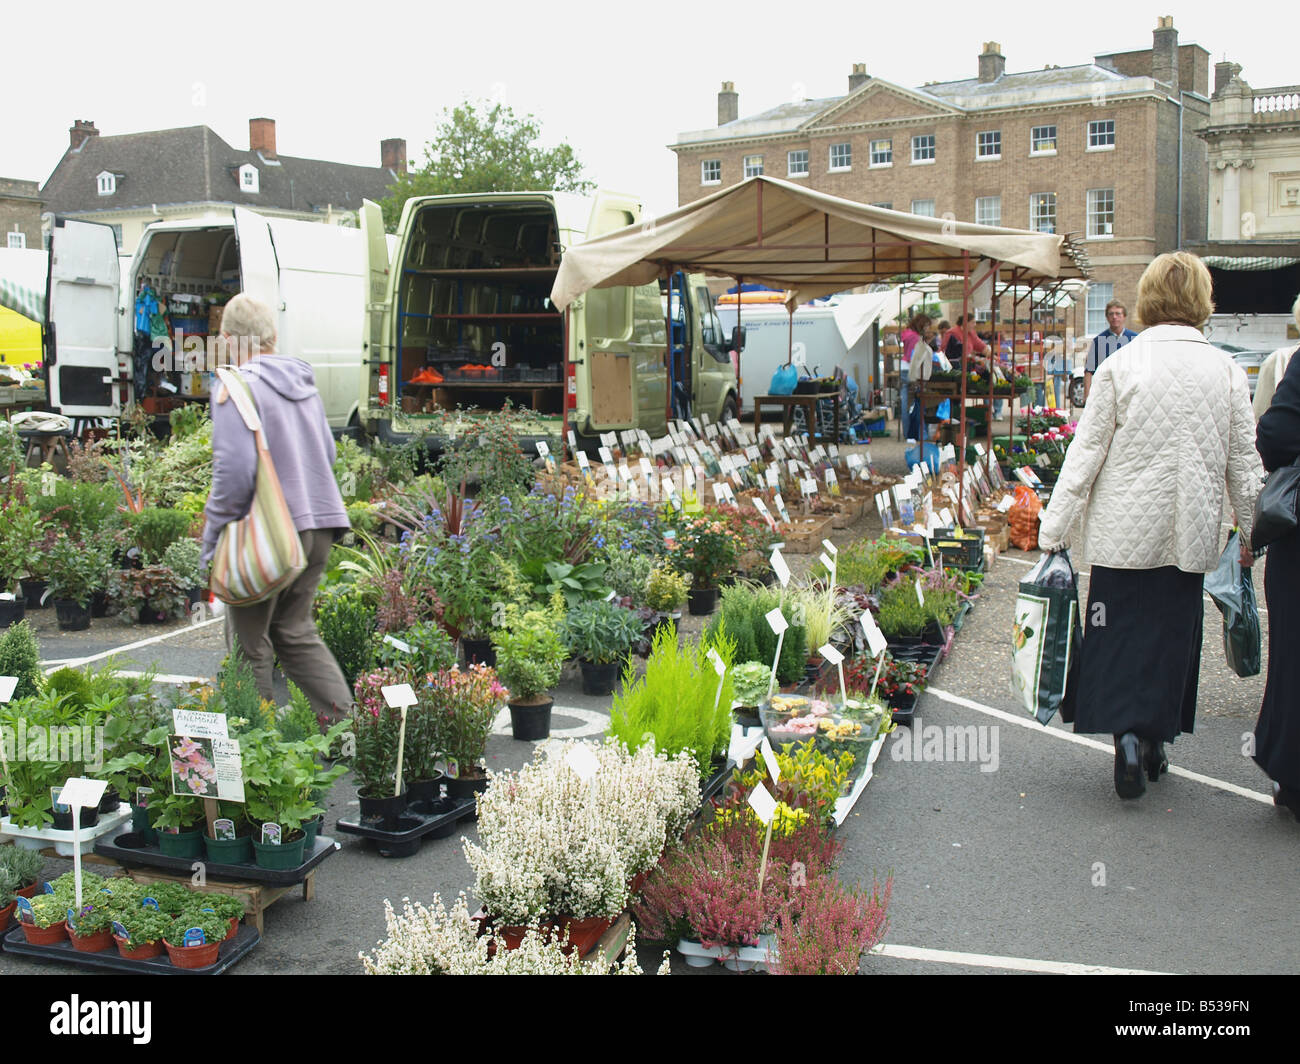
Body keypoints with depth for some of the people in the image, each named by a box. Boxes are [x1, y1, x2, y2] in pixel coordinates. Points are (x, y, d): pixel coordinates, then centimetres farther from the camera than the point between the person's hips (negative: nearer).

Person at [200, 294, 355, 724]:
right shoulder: (303, 382, 12)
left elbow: (235, 470, -18)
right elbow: (327, 452, 20)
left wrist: (213, 539, -11)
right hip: (318, 522, 7)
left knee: (250, 644, 6)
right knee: (295, 632, 17)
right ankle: (345, 719, 9)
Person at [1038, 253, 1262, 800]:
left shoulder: (1121, 365, -8)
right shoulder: (1227, 371, -1)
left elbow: (1086, 453, -7)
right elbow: (1244, 462, 5)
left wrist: (1054, 528, -2)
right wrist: (1252, 530, 17)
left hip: (1127, 527, -2)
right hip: (1192, 530, 2)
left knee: (1121, 630, 5)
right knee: (1173, 632, 13)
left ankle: (1127, 733, -12)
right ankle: (1156, 741, 21)